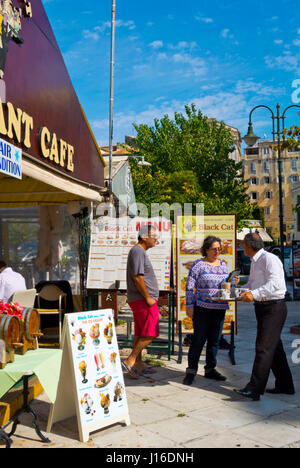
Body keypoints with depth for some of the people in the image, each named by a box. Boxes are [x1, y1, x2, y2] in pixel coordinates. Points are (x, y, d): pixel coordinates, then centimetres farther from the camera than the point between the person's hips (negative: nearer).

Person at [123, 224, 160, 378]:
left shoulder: (140, 251, 19)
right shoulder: (138, 251, -15)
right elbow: (137, 277, -21)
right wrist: (148, 297, -18)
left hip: (139, 300, 11)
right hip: (143, 299, -11)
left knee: (140, 334, 13)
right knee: (150, 333, -9)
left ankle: (138, 364, 19)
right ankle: (130, 361, -4)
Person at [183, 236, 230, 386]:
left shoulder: (223, 264, 13)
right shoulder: (199, 264, -4)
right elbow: (189, 286, -5)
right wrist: (189, 306, -10)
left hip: (220, 308, 6)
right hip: (202, 308, -5)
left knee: (215, 339, 10)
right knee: (199, 338, -4)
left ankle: (210, 369, 23)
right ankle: (191, 371, 8)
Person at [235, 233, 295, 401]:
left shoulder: (270, 259, -15)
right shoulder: (255, 262, 16)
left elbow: (275, 284, -26)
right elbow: (252, 283, 23)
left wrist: (254, 294, -32)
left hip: (274, 307, -10)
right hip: (262, 307, 10)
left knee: (264, 347, -10)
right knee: (275, 347, 15)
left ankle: (255, 389, -8)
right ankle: (285, 385, 26)